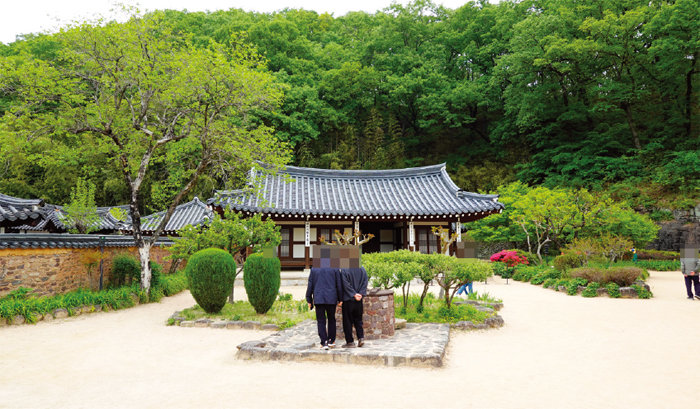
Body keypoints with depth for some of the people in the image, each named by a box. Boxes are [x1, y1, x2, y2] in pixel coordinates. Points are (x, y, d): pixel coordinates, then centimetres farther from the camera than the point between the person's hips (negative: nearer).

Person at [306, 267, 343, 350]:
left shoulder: (314, 269, 2)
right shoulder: (335, 269, 0)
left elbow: (310, 285, 4)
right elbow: (339, 285, 2)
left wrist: (309, 300, 10)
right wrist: (340, 299, 10)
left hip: (318, 299, 0)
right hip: (331, 299, 0)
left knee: (321, 321, 3)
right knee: (331, 319, 15)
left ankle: (324, 342, -6)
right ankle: (331, 341, 21)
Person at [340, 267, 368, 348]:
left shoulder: (344, 270, -11)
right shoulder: (362, 269, 4)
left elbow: (346, 284, -16)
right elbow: (365, 283, 1)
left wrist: (354, 294, -13)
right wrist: (361, 294, -5)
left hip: (348, 299, -4)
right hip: (359, 301, 4)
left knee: (347, 321, 4)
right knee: (358, 320, 17)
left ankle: (350, 342, 6)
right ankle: (361, 337, 6)